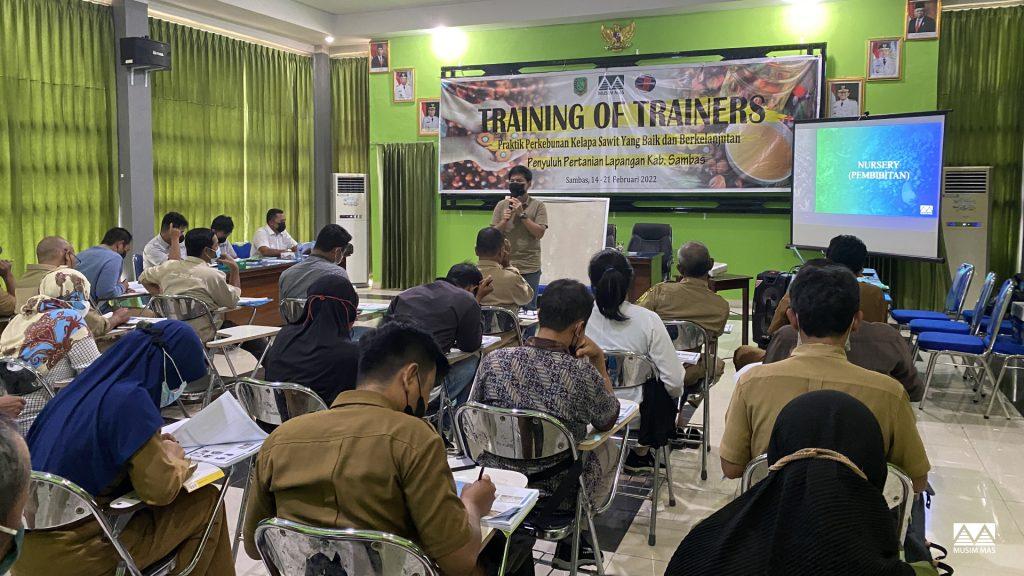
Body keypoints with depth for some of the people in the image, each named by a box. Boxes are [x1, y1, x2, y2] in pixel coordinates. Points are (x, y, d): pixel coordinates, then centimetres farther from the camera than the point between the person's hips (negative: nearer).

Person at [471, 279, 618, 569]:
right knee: (607, 449, 28)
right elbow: (608, 422, -2)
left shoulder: (493, 361, -17)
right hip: (556, 494, -3)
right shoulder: (583, 373, -23)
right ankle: (569, 541, 38)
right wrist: (599, 361, -3)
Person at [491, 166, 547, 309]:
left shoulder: (538, 206, 1)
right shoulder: (501, 205, 8)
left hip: (530, 267, -2)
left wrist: (522, 214, -14)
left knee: (529, 307, 4)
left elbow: (539, 233, -8)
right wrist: (505, 220, -13)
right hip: (505, 265, 2)